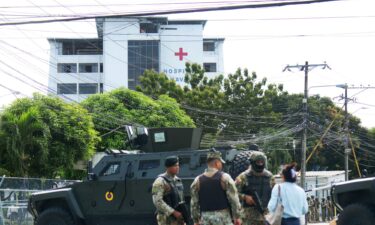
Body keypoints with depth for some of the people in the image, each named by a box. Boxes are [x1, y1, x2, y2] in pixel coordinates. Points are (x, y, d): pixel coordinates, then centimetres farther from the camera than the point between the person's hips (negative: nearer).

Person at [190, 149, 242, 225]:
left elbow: (194, 203, 7)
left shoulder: (197, 181, 4)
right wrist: (237, 217, 1)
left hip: (205, 218, 3)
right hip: (222, 217, -3)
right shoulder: (224, 178, -6)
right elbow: (234, 199, -7)